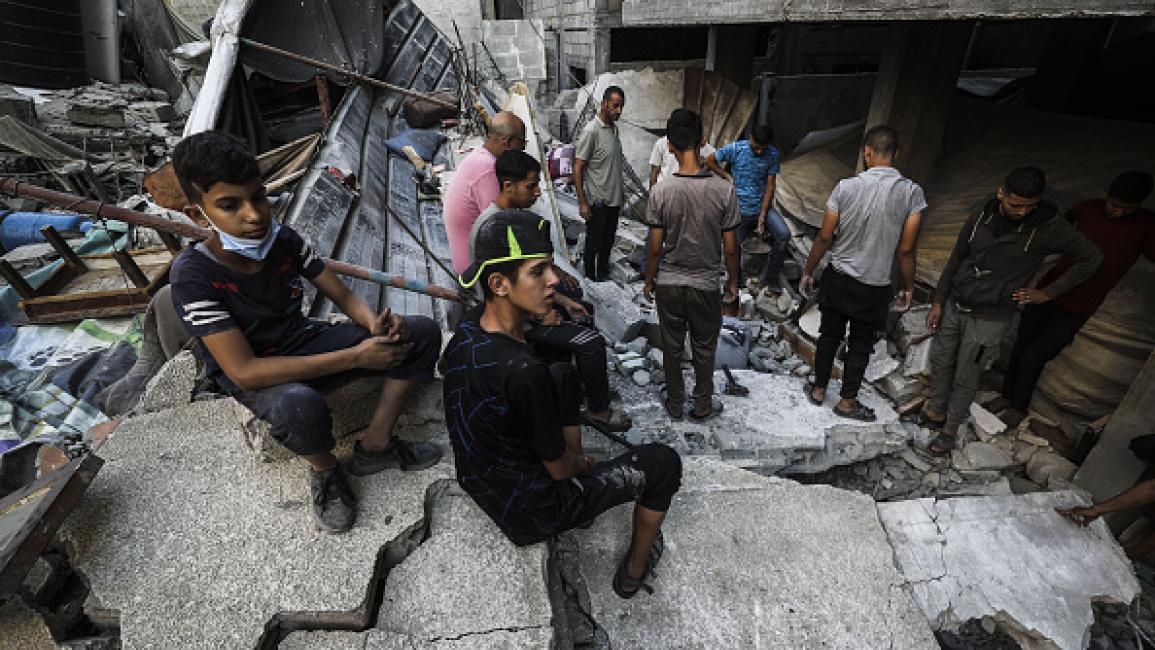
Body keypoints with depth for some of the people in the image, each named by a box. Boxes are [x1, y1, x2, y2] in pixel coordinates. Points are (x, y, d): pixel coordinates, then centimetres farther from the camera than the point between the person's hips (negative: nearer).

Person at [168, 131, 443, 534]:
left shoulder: (284, 239, -9)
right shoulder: (193, 275, -23)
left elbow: (344, 296, -1)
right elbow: (245, 371, -28)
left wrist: (376, 323, -26)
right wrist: (355, 356, -32)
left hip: (305, 341, 5)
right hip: (256, 375, -5)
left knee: (422, 333, -10)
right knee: (299, 407, -42)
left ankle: (373, 447, -4)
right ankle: (325, 470, -5)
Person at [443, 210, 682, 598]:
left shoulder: (464, 334, -11)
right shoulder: (524, 371, -37)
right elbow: (559, 469, -22)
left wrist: (572, 458, 12)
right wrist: (581, 462, 4)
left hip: (479, 483, 8)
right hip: (530, 515, -7)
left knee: (563, 376, 18)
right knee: (663, 462, 5)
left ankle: (579, 503, 28)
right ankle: (634, 572, 29)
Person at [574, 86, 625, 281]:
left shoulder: (614, 128, 9)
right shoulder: (591, 131, -17)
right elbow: (577, 168, -17)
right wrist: (582, 203, -19)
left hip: (614, 199, 8)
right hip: (598, 201, -8)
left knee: (608, 241, 18)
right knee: (594, 243, 5)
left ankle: (603, 273, 34)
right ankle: (591, 278, 20)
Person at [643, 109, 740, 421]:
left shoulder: (661, 191, -15)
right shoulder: (724, 190, -14)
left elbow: (655, 247, -10)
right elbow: (731, 247, -8)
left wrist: (649, 281, 6)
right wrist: (733, 281, 8)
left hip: (669, 284, 0)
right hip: (706, 285, 0)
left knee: (672, 347, 18)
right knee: (704, 350, 18)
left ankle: (675, 404, 34)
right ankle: (703, 407, 34)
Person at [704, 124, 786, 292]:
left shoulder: (772, 154, -6)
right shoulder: (735, 149, -11)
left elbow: (770, 186, -6)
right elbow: (709, 161, 1)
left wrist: (762, 217, -12)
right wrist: (728, 177, -5)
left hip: (762, 206, 1)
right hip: (740, 210, -1)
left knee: (784, 234, -21)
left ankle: (771, 277, -2)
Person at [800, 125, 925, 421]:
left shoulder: (846, 187, -12)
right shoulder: (912, 192, -11)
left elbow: (825, 237, -8)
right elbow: (906, 249, -9)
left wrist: (807, 271, 6)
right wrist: (908, 288, 4)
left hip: (837, 280, 1)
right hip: (876, 288, 0)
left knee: (829, 335, 18)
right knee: (861, 344, 14)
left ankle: (818, 389, 31)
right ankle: (847, 401, 26)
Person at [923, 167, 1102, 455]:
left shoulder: (1048, 227, -13)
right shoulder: (983, 215, -2)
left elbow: (1090, 258, 0)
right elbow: (956, 259, 5)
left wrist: (1048, 293, -3)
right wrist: (938, 302, 5)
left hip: (988, 320, -4)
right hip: (953, 306, 4)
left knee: (965, 379, 5)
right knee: (940, 362, 15)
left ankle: (951, 429, 23)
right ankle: (936, 411, 36)